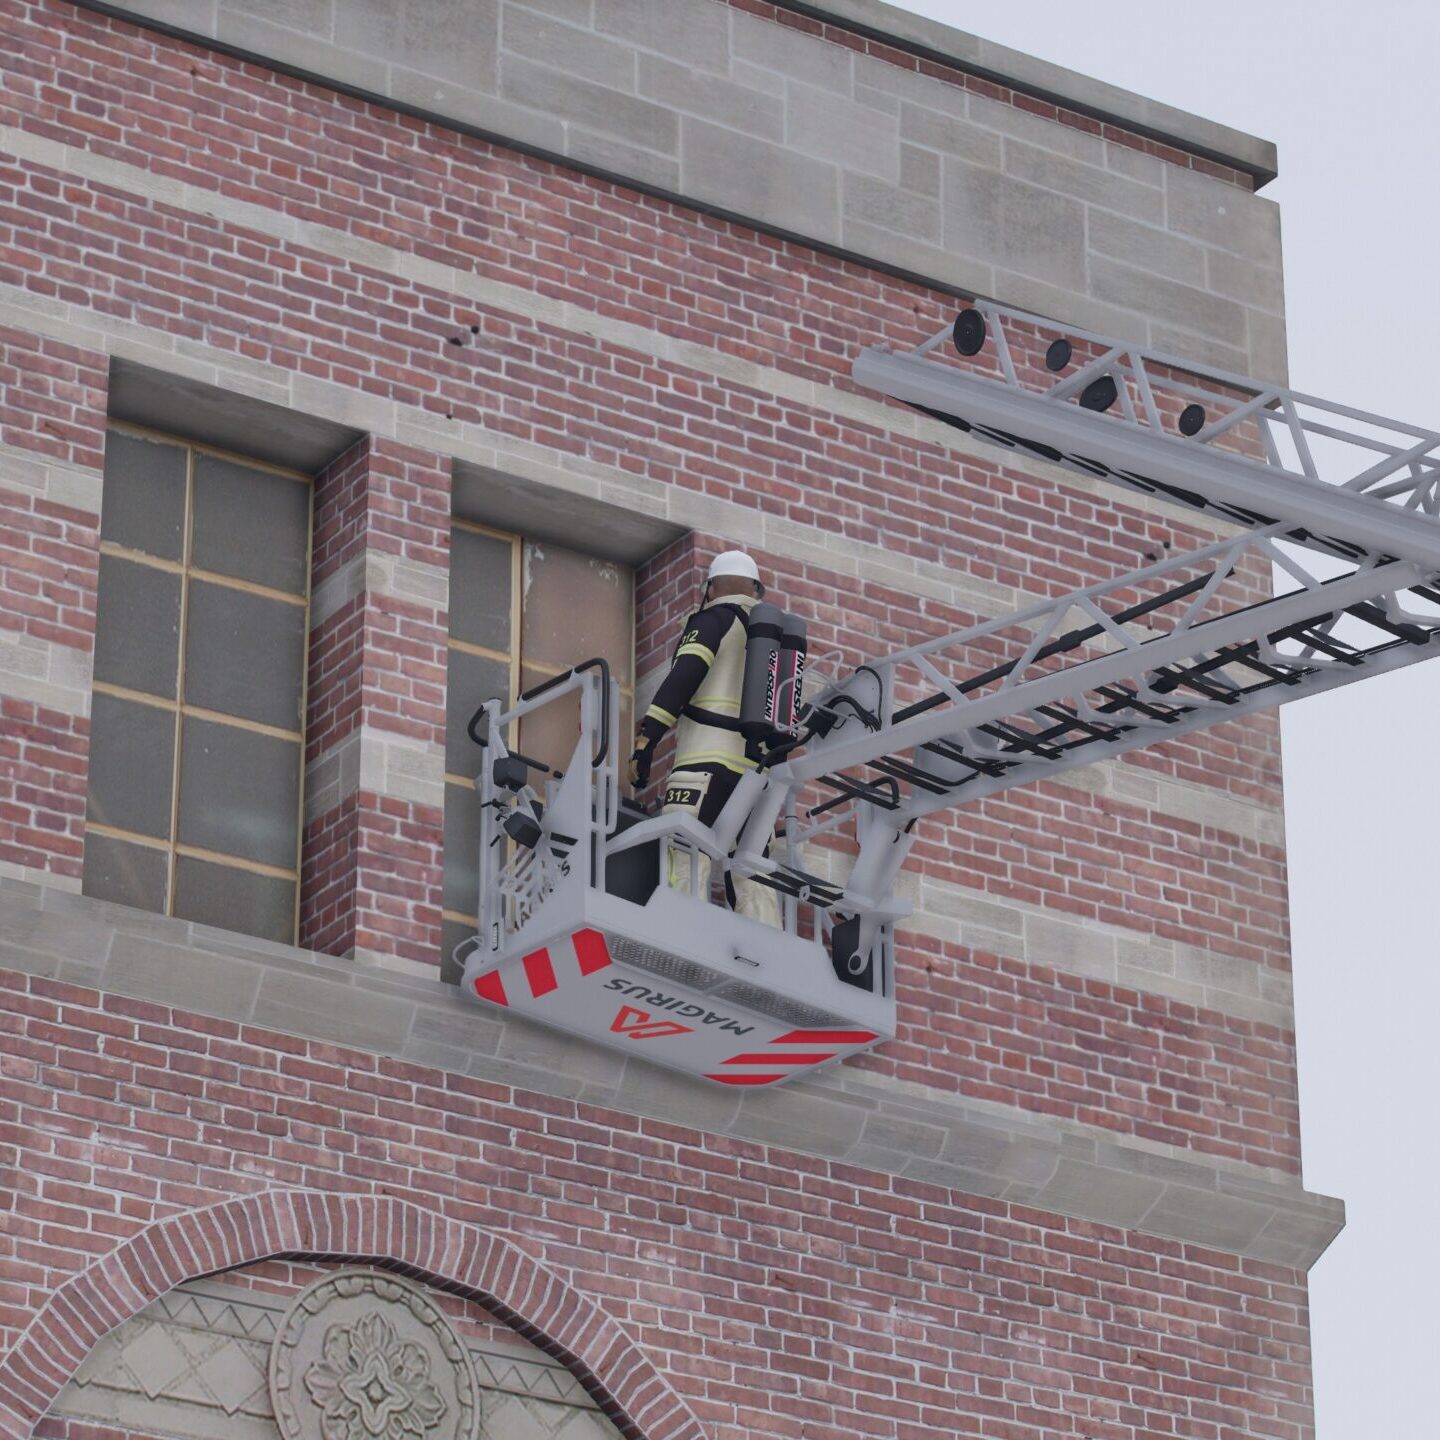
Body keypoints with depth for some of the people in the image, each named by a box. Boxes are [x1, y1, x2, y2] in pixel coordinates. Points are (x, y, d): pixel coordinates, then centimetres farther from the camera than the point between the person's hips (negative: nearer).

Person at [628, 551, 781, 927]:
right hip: (757, 766, 6)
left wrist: (646, 740, -12)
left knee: (684, 860, -15)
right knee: (751, 875, 3)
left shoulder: (713, 620, 5)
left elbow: (683, 676, -8)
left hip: (708, 758, -6)